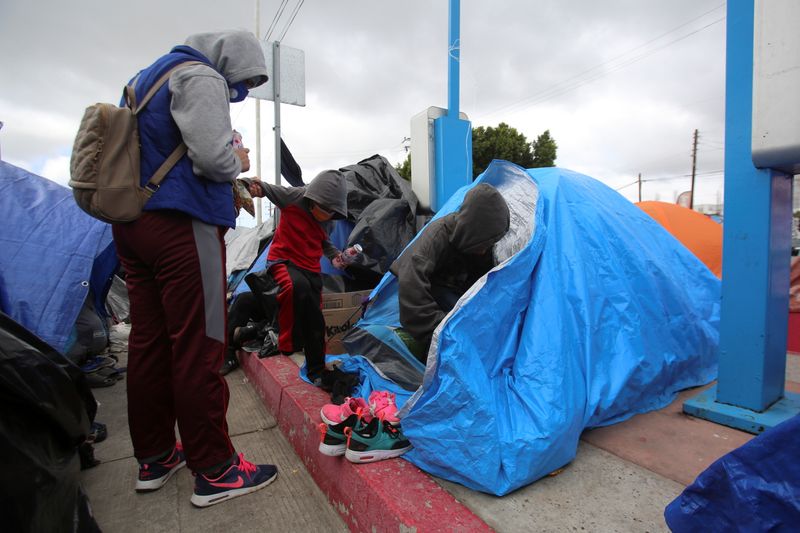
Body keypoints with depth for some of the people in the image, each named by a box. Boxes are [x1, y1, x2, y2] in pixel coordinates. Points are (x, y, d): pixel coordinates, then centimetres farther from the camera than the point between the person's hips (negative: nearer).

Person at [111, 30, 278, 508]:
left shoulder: (148, 76, 25)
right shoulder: (201, 77, -6)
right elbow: (211, 157, -20)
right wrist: (239, 163, 2)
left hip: (132, 222, 10)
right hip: (181, 224, -9)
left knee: (149, 342, 11)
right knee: (199, 348, -5)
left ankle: (155, 458, 24)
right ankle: (215, 471, 6)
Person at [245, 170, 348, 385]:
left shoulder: (327, 220, 3)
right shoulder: (295, 197, -12)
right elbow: (270, 189, -9)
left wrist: (335, 256, 2)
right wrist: (257, 186, -31)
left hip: (311, 268, 5)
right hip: (283, 260, -5)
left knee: (315, 320, 2)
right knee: (298, 286, -39)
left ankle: (316, 371, 20)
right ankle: (287, 346, -22)